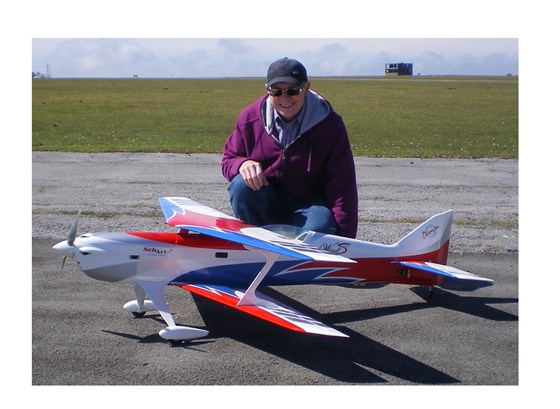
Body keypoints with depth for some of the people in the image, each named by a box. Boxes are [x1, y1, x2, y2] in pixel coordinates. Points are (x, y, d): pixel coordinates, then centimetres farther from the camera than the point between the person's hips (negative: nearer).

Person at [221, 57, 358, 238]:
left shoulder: (329, 124, -11)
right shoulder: (250, 117, -5)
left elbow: (343, 186, -13)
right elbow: (228, 158, 7)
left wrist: (344, 240, -19)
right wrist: (243, 164, -21)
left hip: (309, 205, -2)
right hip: (266, 204, 3)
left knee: (321, 227, -35)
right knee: (240, 185, -28)